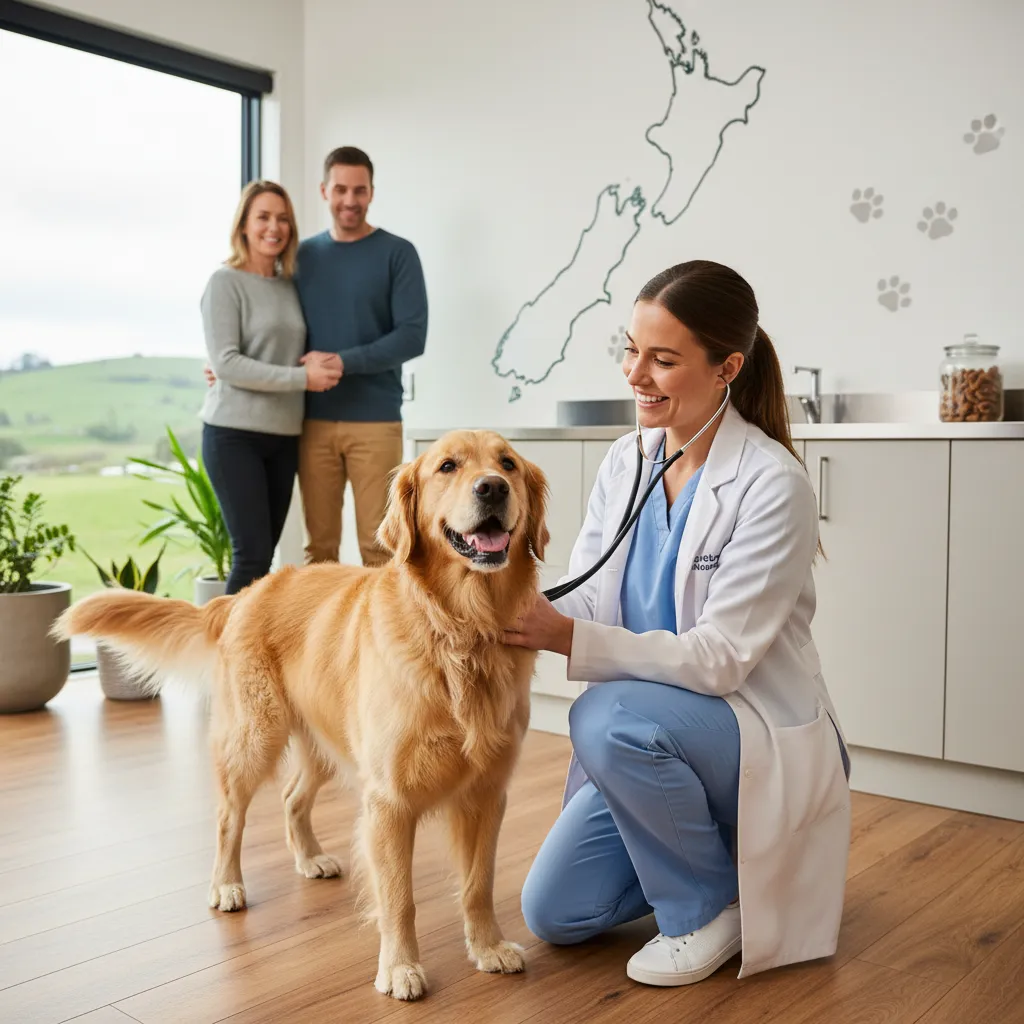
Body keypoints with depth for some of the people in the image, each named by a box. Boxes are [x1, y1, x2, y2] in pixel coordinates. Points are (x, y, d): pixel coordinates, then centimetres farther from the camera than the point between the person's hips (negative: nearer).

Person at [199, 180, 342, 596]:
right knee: (253, 554, -9)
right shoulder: (224, 282, -6)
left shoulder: (290, 285, 12)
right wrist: (302, 378, -17)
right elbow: (225, 364, -14)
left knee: (262, 556, 9)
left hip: (283, 437, 6)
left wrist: (316, 361, -6)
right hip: (234, 434, -6)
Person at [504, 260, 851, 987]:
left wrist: (570, 638, -32)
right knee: (553, 912, 2)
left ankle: (713, 904, -8)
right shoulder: (626, 461, -1)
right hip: (651, 740, 7)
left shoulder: (772, 485, -21)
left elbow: (717, 656, -24)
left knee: (611, 716, -35)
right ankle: (704, 848, 25)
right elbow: (580, 599, -1)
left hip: (762, 737, -6)